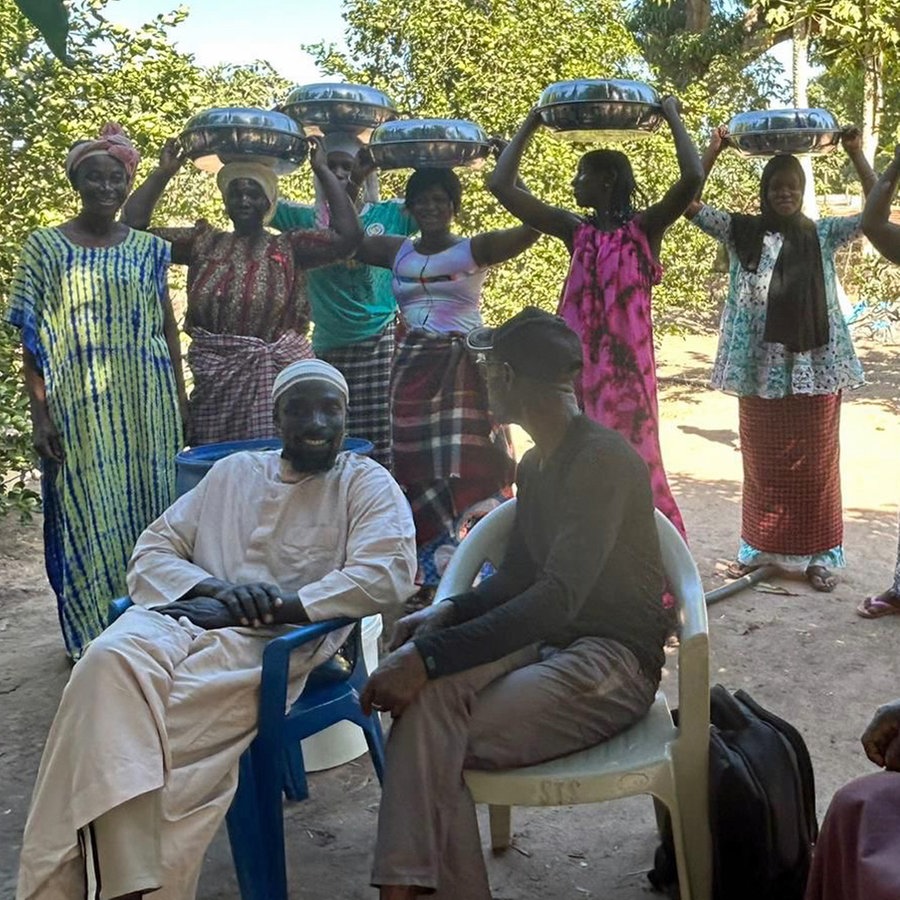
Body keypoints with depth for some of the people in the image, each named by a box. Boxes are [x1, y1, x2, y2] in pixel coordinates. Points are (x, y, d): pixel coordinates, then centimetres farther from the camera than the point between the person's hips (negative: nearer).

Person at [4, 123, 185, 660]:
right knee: (89, 514, 1)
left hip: (146, 403, 2)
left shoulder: (148, 248, 8)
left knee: (148, 507, 6)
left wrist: (181, 402, 7)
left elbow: (168, 327, 10)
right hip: (81, 405, -2)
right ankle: (92, 635, 15)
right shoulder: (47, 247, 1)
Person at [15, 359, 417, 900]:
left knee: (177, 709, -34)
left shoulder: (366, 482, 11)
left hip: (280, 639, -4)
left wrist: (276, 606, -14)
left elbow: (388, 575, -7)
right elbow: (151, 553, 19)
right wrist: (216, 587, -4)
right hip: (186, 616, 4)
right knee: (110, 664, -31)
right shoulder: (233, 472, 24)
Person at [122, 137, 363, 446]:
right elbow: (134, 228, 5)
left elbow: (348, 235, -12)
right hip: (215, 379, 3)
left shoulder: (288, 248, 1)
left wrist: (322, 171, -10)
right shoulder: (204, 243, 9)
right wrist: (163, 172, 2)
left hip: (277, 377, -2)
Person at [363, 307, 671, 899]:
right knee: (427, 692, -24)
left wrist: (430, 655, -32)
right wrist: (446, 614, -3)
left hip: (613, 659, -8)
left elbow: (557, 598, -27)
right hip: (547, 640, 8)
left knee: (433, 735, -27)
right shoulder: (536, 463, 14)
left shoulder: (605, 459, -16)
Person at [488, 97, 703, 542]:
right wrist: (530, 125, 10)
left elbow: (692, 178, -18)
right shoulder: (575, 230, 9)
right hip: (578, 359, 4)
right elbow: (502, 186, 6)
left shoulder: (645, 228, -1)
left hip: (626, 361, -4)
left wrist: (673, 117, -8)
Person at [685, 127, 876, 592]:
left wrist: (856, 155, -6)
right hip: (761, 366, 0)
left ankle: (817, 555, 17)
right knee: (762, 461, 9)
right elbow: (688, 203, -5)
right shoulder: (742, 233, 4)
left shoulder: (823, 235, 6)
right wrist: (713, 151, -9)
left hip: (816, 365, 0)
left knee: (815, 462, 6)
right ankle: (757, 548, 23)